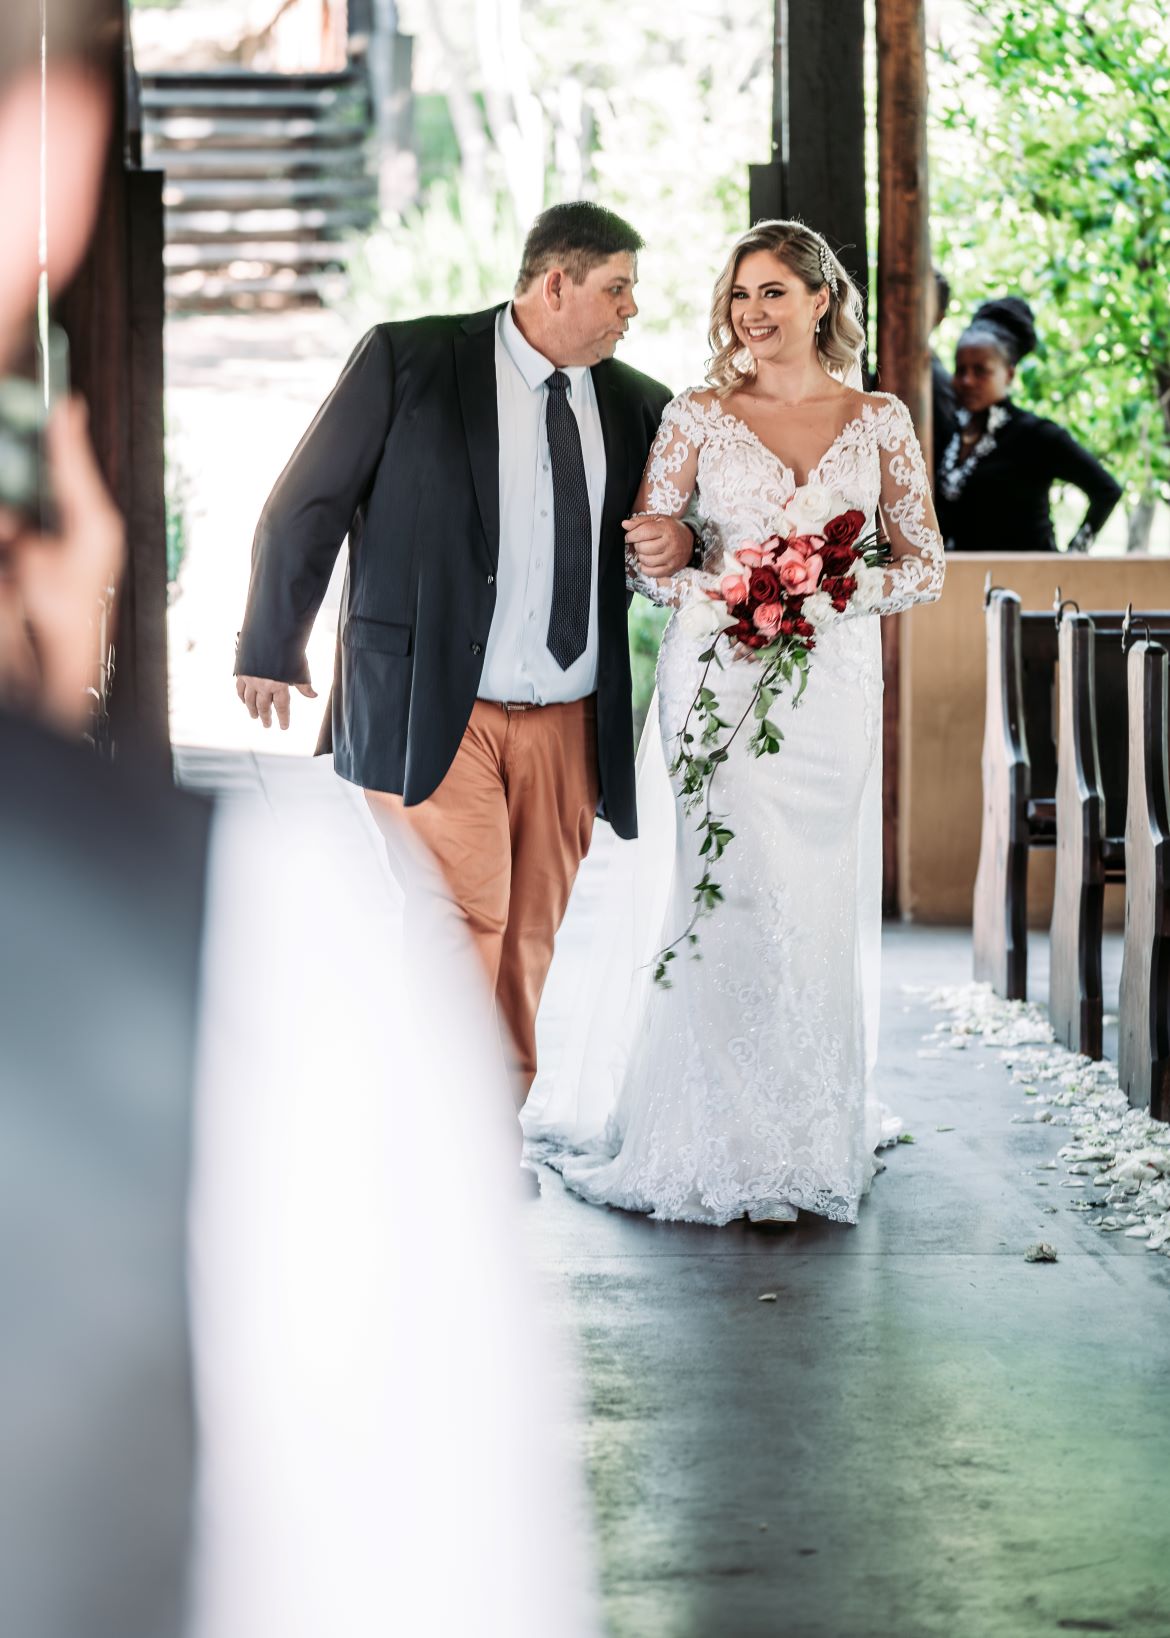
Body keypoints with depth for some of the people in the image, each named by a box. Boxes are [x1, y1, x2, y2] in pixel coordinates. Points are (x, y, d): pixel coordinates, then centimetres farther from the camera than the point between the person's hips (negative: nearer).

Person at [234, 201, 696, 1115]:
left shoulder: (637, 406, 10)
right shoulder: (409, 360, -3)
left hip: (567, 722, 5)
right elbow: (306, 508, 1)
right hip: (434, 713, -5)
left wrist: (680, 547, -2)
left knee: (530, 935, 8)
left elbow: (666, 533, 23)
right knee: (463, 916, -14)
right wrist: (273, 651, 4)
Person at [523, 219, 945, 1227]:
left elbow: (924, 561, 9)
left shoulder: (879, 421, 8)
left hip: (834, 687, 1)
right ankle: (713, 1142, 3)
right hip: (719, 681, -1)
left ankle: (812, 1136, 15)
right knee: (722, 902, -6)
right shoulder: (699, 416, 4)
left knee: (822, 907, 2)